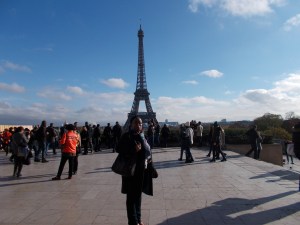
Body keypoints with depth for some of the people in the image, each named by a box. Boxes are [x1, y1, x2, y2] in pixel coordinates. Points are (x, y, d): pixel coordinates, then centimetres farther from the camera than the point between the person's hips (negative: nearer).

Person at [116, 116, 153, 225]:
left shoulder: (142, 136, 9)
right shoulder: (126, 136, -10)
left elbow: (148, 149, 17)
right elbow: (118, 149, -16)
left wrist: (148, 157, -1)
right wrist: (133, 150, -26)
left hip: (142, 170, 6)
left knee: (138, 194, 18)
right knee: (131, 196, 3)